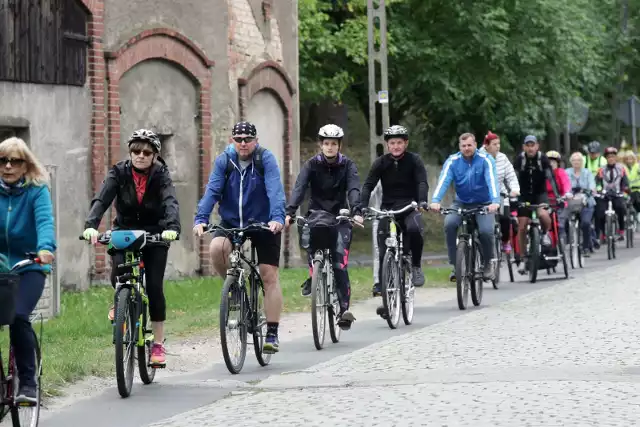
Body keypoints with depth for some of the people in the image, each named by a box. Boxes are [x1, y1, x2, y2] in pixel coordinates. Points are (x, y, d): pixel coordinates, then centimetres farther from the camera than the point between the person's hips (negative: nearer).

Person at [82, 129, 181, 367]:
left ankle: (158, 344, 1)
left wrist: (172, 228, -50)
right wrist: (91, 225, -43)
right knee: (118, 275, -25)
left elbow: (171, 203, -29)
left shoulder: (161, 175, -12)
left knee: (154, 286, -10)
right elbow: (101, 200, -24)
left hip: (154, 236, -1)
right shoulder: (119, 173, -10)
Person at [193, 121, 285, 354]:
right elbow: (212, 191, -14)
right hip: (232, 223, 2)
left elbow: (275, 190, -24)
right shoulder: (224, 161, -5)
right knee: (216, 248, -28)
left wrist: (277, 218, -40)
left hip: (264, 224, -2)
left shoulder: (265, 159, -12)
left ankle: (272, 334, -1)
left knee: (269, 276, -6)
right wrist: (200, 219, -29)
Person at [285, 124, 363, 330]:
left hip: (340, 215, 0)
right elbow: (299, 188, -17)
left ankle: (344, 308, -13)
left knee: (340, 262, -14)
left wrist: (356, 212, -36)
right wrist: (289, 212, -33)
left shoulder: (347, 165, -3)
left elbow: (354, 189, -17)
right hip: (318, 212, 0)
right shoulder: (312, 165, -3)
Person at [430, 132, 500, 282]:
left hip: (483, 204, -2)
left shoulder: (485, 160, -12)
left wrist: (495, 201, -43)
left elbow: (492, 180, -25)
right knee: (449, 223, -28)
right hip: (461, 203, 2)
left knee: (486, 231, -27)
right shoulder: (453, 161, -7)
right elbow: (443, 181, -20)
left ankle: (488, 263, 3)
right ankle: (455, 265, -18)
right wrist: (435, 201, -38)